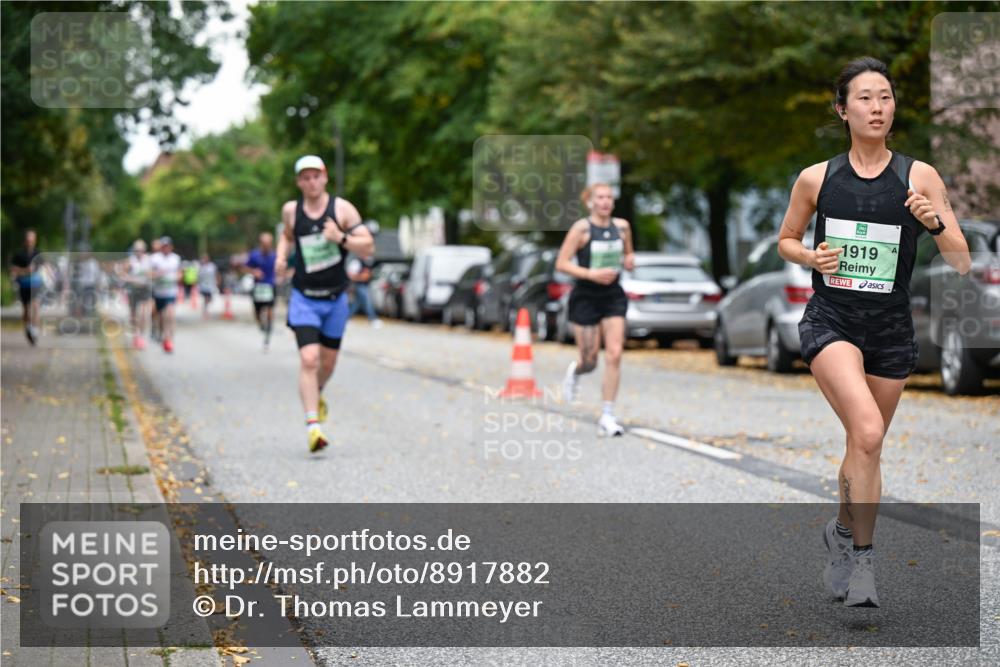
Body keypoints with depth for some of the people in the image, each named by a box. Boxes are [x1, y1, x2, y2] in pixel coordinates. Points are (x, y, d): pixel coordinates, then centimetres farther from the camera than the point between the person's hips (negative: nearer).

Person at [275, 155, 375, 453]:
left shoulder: (342, 208, -7)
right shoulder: (291, 210, -1)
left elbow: (368, 247, -10)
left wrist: (340, 238, -27)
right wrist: (281, 256, 2)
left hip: (336, 297, 1)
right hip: (304, 298, -1)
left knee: (328, 361, 14)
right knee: (309, 359, -18)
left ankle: (317, 394, 48)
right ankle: (312, 426, -21)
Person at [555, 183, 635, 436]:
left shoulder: (622, 226, 5)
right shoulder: (581, 228, -9)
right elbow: (561, 263, -12)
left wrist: (629, 260, -1)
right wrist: (592, 274, -22)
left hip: (613, 296, 3)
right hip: (586, 297, -3)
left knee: (614, 355, -10)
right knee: (590, 361, 2)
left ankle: (607, 416, -3)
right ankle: (575, 371, 42)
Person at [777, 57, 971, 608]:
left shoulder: (919, 177, -3)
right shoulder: (816, 179, -1)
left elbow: (962, 263, -3)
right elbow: (786, 240, 14)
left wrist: (936, 223, -22)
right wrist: (809, 257, -7)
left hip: (892, 330, 2)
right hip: (830, 322, -2)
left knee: (866, 446, 14)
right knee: (867, 432, -24)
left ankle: (843, 532, 41)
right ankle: (861, 559, -12)